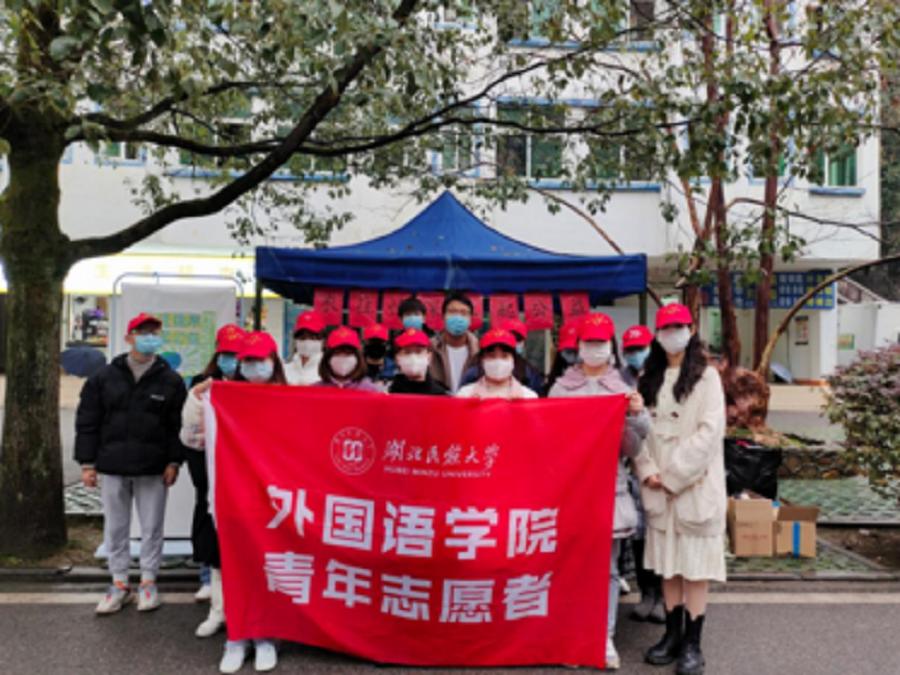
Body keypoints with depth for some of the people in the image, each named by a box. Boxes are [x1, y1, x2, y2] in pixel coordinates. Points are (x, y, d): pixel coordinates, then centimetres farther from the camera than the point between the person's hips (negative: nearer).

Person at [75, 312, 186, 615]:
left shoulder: (171, 380, 0)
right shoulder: (104, 378, 2)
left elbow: (177, 425, 0)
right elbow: (87, 421, 3)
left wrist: (174, 461, -6)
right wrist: (87, 462, -1)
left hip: (153, 469, -1)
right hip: (112, 467, 2)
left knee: (152, 527, 7)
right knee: (115, 527, 11)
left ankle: (148, 582, 22)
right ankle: (119, 584, 24)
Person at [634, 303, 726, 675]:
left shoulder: (706, 376, -2)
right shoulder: (648, 377, 12)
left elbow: (710, 431, -11)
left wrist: (674, 473, -13)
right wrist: (648, 470, -7)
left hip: (695, 484, -4)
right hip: (658, 486, 4)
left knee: (695, 564, 1)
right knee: (668, 563, 10)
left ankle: (692, 643, 10)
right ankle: (672, 634, 21)